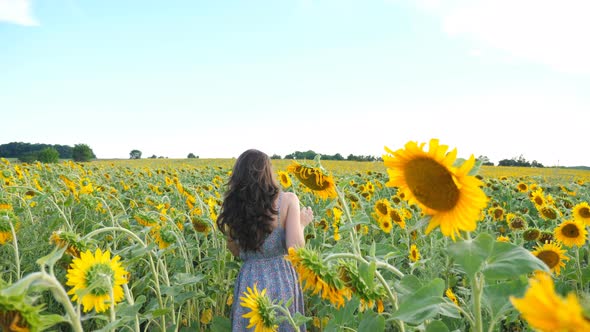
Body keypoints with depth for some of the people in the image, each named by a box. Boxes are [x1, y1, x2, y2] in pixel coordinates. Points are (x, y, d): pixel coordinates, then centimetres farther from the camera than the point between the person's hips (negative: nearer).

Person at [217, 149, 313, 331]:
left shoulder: (234, 206, -5)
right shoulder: (288, 200, -13)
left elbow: (236, 252, 7)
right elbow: (295, 249, -19)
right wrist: (302, 224, -2)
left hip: (249, 282, 2)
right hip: (281, 282, -2)